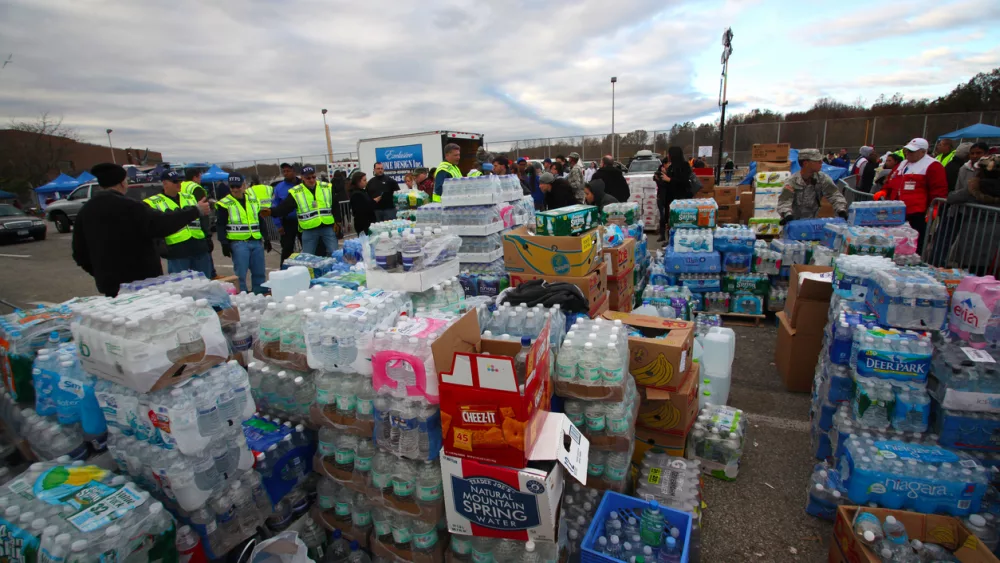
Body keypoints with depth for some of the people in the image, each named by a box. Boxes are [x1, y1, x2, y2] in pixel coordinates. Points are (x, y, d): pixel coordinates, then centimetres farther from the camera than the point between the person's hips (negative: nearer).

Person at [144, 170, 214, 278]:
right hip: (177, 253, -4)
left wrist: (208, 238, 12)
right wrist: (160, 244, -16)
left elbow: (204, 218, 20)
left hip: (200, 249, 4)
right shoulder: (154, 203, 2)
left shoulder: (190, 198, 17)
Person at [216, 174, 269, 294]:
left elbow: (261, 221, 22)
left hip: (256, 242, 5)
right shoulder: (224, 204, 0)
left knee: (259, 273, 8)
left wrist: (266, 239, 18)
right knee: (240, 274, -3)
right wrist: (224, 243, -10)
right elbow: (220, 226, -1)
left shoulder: (254, 201, 14)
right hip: (238, 243, -4)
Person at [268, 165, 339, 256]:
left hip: (328, 227, 1)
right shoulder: (295, 192, -4)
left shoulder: (327, 188, 3)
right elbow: (283, 208, -9)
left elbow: (335, 207, 8)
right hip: (309, 230, -1)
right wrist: (271, 211, -27)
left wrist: (337, 222, 1)